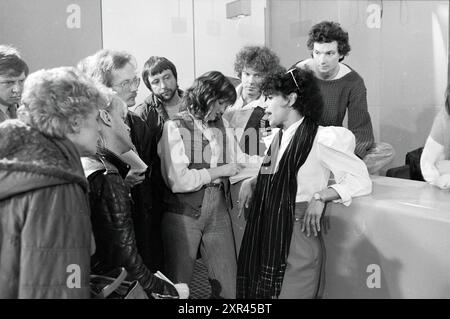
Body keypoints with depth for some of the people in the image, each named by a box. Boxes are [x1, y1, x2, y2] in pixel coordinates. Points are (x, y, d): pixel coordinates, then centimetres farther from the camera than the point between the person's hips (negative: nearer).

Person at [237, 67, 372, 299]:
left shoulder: (320, 138, -10)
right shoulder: (278, 139, 11)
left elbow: (361, 181, -11)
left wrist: (320, 196, -21)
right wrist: (251, 182, 8)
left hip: (299, 235, -7)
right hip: (268, 239, 7)